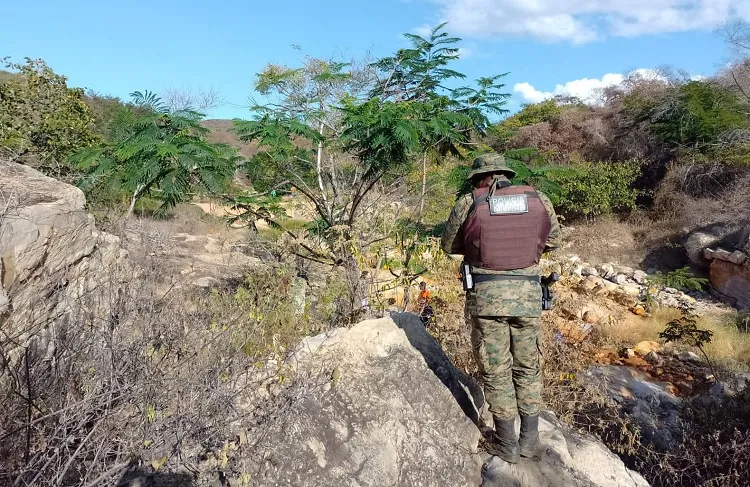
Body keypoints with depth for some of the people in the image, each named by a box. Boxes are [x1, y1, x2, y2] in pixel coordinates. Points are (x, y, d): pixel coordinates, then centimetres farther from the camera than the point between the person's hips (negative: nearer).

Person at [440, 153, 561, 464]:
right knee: (528, 367, 18)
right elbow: (553, 242, 18)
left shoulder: (468, 204, -3)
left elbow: (449, 247, 9)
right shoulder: (539, 200, 4)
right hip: (527, 295, 3)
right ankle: (529, 439, 30)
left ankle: (506, 444, 24)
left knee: (496, 370, 11)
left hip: (486, 296, -2)